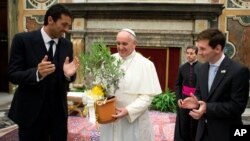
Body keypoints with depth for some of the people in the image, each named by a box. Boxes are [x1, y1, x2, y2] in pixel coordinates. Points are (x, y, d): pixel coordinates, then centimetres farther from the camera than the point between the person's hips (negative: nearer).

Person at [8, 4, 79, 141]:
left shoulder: (67, 45, 4)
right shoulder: (22, 39, -9)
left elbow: (67, 78, 6)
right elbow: (13, 75, -11)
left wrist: (69, 74, -18)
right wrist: (37, 73, -30)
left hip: (59, 110, 4)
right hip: (31, 111, -4)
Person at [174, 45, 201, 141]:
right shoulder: (182, 68, 3)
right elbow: (178, 84, 10)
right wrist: (178, 98, 0)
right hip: (184, 98, 3)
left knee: (195, 124, 8)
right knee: (183, 124, 8)